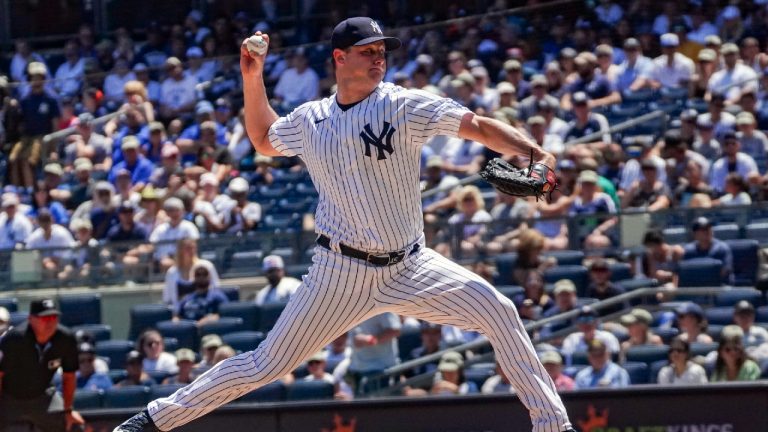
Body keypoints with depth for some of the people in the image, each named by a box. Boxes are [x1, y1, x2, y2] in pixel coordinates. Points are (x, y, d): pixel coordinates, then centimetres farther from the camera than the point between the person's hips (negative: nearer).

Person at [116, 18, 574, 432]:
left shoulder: (403, 105, -7)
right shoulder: (309, 120, 3)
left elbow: (480, 127, -17)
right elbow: (264, 140, 25)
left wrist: (535, 154, -33)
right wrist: (253, 78, 14)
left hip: (411, 267, 0)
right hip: (344, 273, 0)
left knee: (498, 311, -17)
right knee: (266, 365, -1)